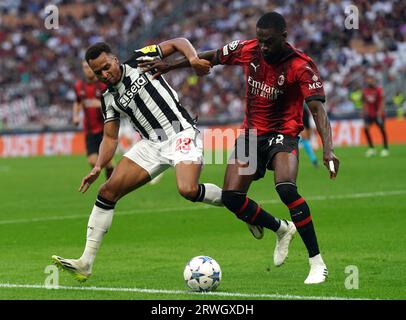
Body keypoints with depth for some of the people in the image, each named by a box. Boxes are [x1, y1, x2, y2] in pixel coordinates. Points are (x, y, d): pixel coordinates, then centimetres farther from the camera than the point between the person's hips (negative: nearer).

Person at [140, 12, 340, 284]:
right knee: (231, 198, -4)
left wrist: (328, 150, -43)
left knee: (287, 189, -30)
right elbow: (212, 57, 10)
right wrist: (170, 65, 11)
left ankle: (317, 263, -20)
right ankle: (281, 229, 26)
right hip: (251, 134, 5)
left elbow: (318, 109, -30)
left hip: (283, 135, -5)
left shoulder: (301, 66, -22)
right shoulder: (248, 50, -7)